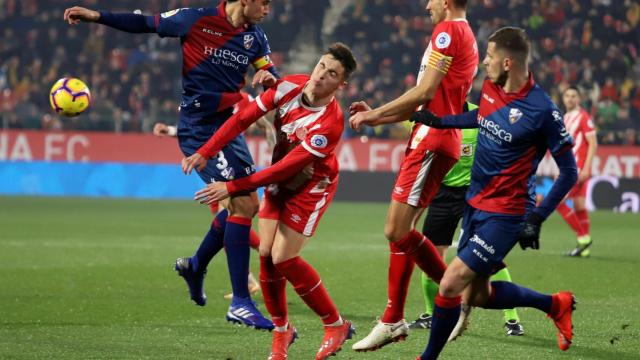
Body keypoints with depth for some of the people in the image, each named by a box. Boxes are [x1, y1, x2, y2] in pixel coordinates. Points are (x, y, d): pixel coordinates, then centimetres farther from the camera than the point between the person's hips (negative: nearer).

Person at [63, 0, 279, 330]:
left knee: (247, 205, 14)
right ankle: (240, 304, -13)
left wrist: (268, 78, -15)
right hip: (199, 131, -8)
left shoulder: (255, 37, 5)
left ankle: (195, 266, 38)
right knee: (242, 204, -16)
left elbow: (271, 76, 9)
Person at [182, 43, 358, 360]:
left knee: (283, 259, -13)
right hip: (278, 181, 6)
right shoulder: (289, 87, -15)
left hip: (310, 187, -5)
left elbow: (287, 168, -32)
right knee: (266, 255, -2)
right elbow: (243, 118, -11)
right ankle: (281, 330, 18)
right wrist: (204, 153, -21)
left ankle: (336, 325, 4)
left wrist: (233, 187, -31)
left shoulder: (329, 123, -32)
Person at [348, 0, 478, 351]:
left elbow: (425, 91, -15)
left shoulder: (448, 30, -8)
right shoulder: (466, 37, 22)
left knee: (398, 230, -10)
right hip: (433, 139, 10)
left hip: (432, 140, -10)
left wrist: (375, 114, -7)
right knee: (399, 231, 9)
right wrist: (376, 116, 20)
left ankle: (393, 320, -8)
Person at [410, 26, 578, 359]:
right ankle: (556, 304, 33)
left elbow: (569, 172, -13)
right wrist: (436, 120, 18)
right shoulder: (489, 88, 0)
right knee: (478, 295, 14)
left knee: (451, 284, -13)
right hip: (475, 205, 8)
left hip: (505, 215, -8)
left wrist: (536, 218, -17)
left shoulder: (542, 110, -21)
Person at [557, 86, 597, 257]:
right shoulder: (565, 118, 16)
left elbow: (593, 143, -14)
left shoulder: (583, 117, -9)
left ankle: (583, 237, -8)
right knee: (579, 207, 8)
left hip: (579, 169, -9)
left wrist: (586, 168, -20)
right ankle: (584, 248, 9)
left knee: (558, 201, -13)